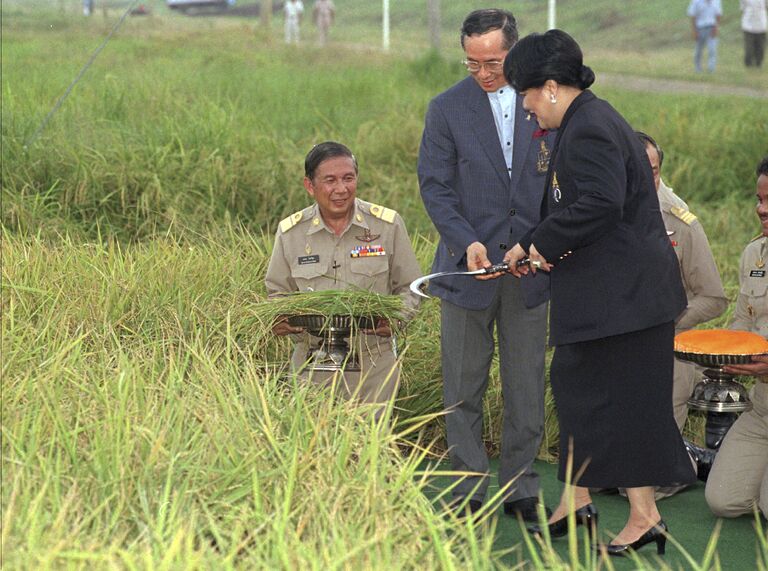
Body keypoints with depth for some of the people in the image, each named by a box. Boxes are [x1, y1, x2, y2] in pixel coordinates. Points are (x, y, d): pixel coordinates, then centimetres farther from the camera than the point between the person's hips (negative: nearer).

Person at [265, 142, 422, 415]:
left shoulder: (388, 224, -1)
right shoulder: (291, 232, 3)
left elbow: (409, 288, 7)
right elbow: (278, 291, 15)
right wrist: (278, 320, -6)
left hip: (373, 361, -1)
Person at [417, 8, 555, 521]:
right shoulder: (447, 109, -2)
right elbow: (434, 186, -4)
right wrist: (467, 241, -18)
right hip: (469, 266, -1)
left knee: (527, 386, 6)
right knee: (463, 387, 5)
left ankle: (521, 489, 16)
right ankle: (468, 490, 15)